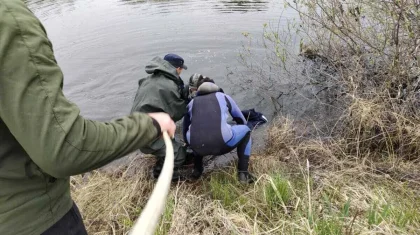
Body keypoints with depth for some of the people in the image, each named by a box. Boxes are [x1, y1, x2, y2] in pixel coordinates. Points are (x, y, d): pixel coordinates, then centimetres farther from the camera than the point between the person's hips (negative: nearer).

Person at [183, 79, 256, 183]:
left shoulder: (191, 102, 28)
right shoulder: (224, 97, 25)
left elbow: (185, 131, 37)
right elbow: (242, 121, 37)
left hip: (197, 146, 3)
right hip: (222, 143, -3)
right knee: (245, 130, 27)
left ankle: (197, 170, 30)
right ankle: (243, 173, 17)